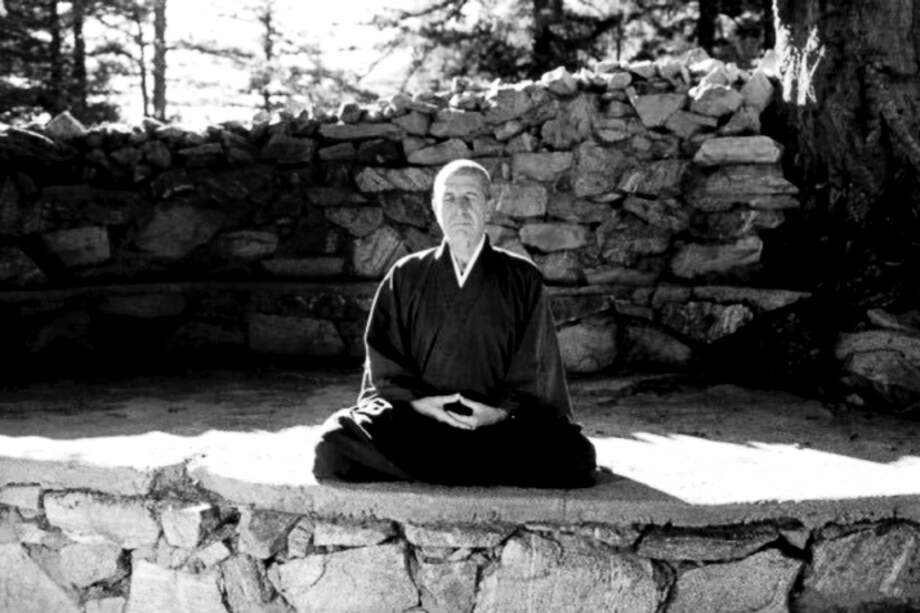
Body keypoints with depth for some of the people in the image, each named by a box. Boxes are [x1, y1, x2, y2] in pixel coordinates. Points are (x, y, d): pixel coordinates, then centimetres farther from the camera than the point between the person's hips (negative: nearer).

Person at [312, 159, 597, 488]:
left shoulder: (522, 278, 10)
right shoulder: (405, 277, 13)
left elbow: (533, 365, 5)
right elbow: (382, 354, 8)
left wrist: (502, 410, -11)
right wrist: (416, 400, -9)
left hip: (499, 420, 0)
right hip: (415, 416, 1)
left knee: (573, 456, -29)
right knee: (336, 442, -27)